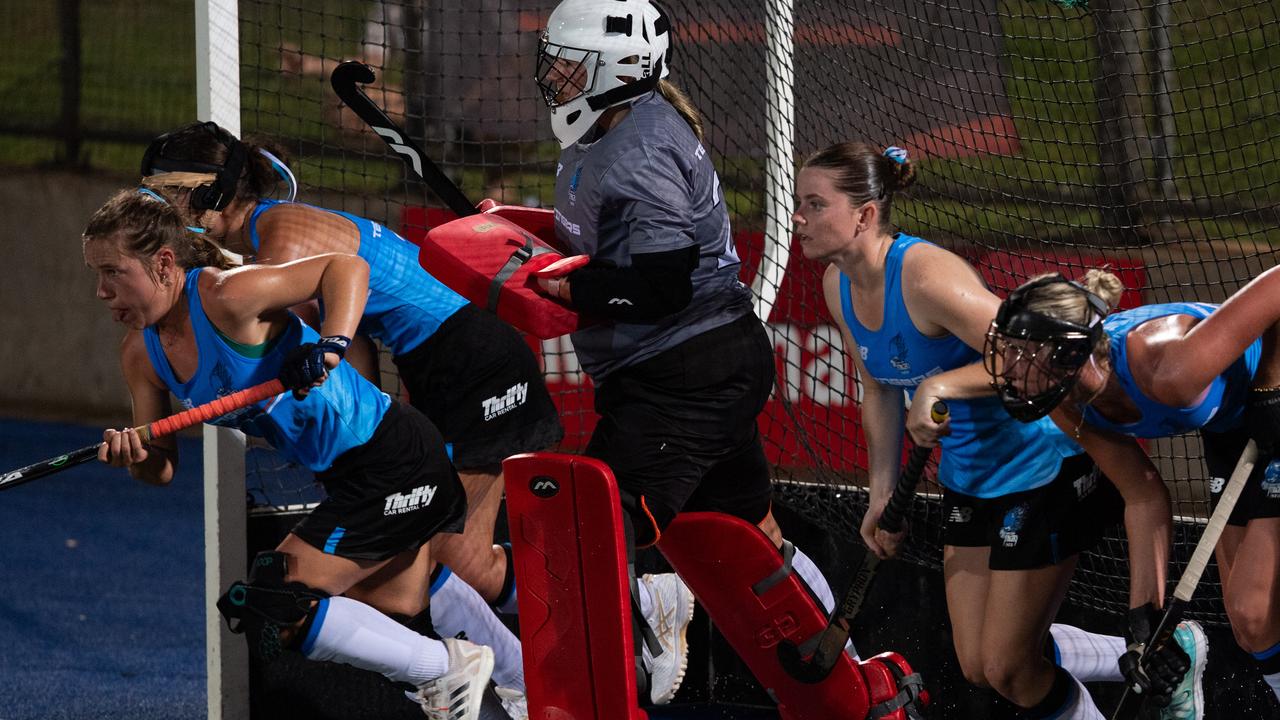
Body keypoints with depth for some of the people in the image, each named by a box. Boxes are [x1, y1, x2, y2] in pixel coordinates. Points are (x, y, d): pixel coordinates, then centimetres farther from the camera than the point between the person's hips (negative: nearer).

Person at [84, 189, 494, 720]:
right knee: (395, 611, 25)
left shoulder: (226, 297, -25)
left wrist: (330, 345, -35)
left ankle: (446, 670, 0)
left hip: (396, 460, -10)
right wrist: (136, 458, -20)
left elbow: (346, 268, -20)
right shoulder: (142, 356, 0)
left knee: (272, 609, -13)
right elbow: (164, 469, 2)